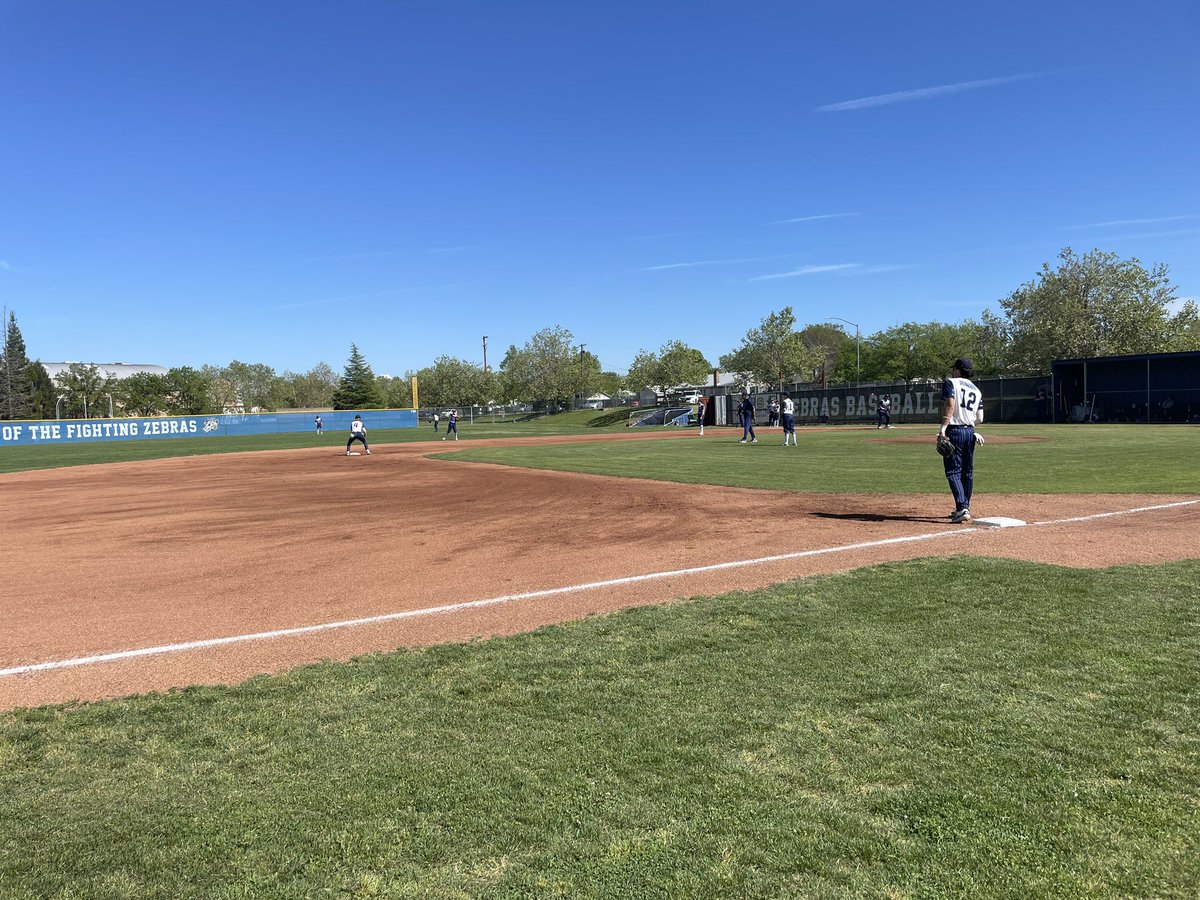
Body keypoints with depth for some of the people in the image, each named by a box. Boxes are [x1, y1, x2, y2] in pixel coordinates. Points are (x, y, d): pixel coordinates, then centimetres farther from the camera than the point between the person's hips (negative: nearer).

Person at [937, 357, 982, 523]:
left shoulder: (950, 383, -3)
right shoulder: (976, 390, 16)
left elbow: (950, 406, -18)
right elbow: (980, 418, 10)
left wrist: (943, 428, -25)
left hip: (954, 431, -6)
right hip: (970, 432, 7)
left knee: (953, 471, -6)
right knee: (967, 471, 14)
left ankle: (962, 508, -18)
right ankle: (964, 508, 23)